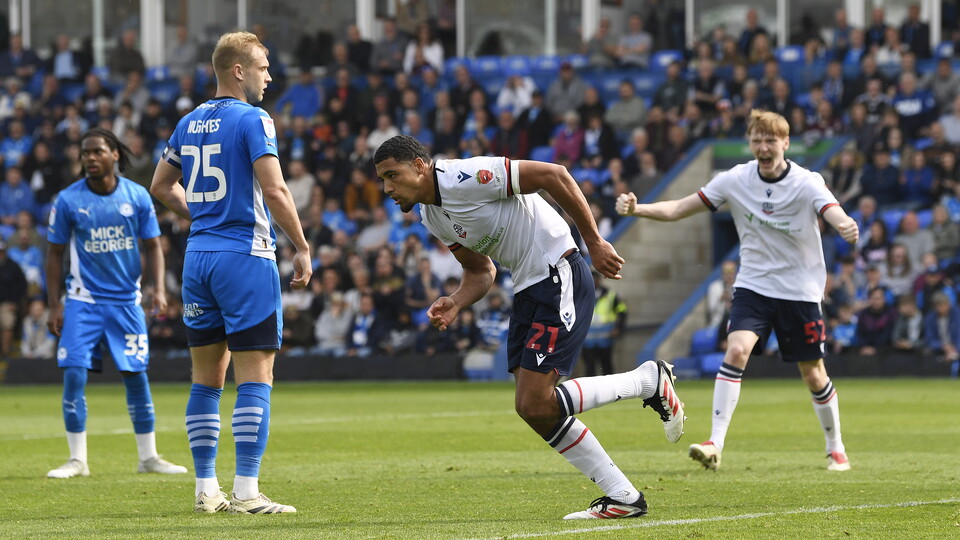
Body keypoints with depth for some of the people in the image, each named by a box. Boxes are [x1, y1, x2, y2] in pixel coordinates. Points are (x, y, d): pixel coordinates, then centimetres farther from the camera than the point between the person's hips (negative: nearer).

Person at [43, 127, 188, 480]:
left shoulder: (137, 196, -2)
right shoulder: (68, 200, -5)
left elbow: (152, 246, 6)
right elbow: (55, 253, 1)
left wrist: (159, 288, -8)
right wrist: (54, 305, -3)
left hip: (126, 301, 1)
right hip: (83, 301, -1)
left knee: (136, 375, 3)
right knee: (74, 374, -10)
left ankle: (148, 457, 13)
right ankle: (77, 460, -1)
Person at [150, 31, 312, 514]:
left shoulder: (189, 123, 13)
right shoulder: (252, 120, -9)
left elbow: (161, 187, 23)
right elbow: (274, 191, -17)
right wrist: (302, 249, -10)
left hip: (198, 257, 7)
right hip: (245, 257, -7)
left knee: (207, 378, 12)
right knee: (255, 378, -6)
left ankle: (206, 489, 12)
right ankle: (246, 492, -11)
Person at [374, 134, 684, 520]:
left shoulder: (466, 177, -20)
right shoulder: (430, 217, 9)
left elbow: (554, 175, -21)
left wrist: (594, 242, -18)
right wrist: (455, 304, -3)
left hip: (559, 278, -10)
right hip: (527, 289, 10)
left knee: (536, 404, -14)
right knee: (532, 409, 4)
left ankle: (650, 381, 2)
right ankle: (623, 498, 12)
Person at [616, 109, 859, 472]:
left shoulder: (807, 183, -14)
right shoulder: (736, 181, -6)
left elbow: (836, 216, -32)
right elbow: (678, 209, -4)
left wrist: (848, 227, -57)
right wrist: (637, 209, -21)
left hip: (800, 292, -1)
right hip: (753, 286, 1)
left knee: (813, 375, 6)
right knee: (736, 350, -22)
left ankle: (835, 448, 28)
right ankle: (715, 445, -25)